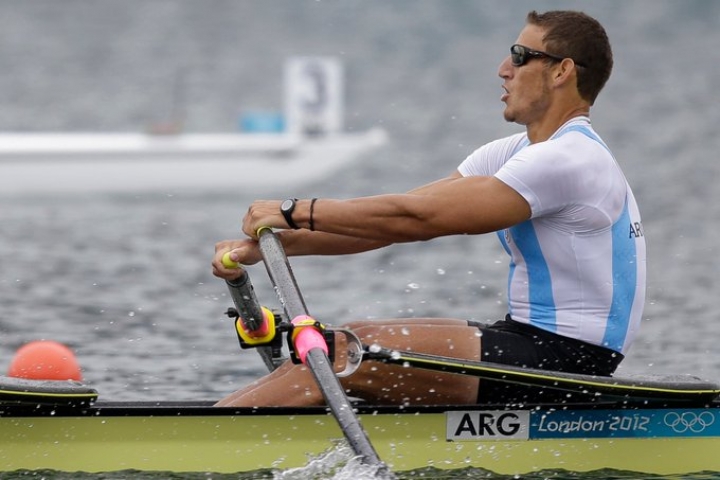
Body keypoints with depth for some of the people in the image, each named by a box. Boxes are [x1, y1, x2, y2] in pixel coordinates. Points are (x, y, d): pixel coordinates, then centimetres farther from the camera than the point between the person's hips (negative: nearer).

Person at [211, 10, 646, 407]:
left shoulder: (567, 161, -17)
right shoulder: (515, 153, 14)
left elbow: (418, 218, -21)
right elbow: (396, 218, 7)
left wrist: (296, 212, -15)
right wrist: (268, 244, -2)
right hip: (533, 343, 10)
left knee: (345, 357, -16)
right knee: (354, 339, 3)